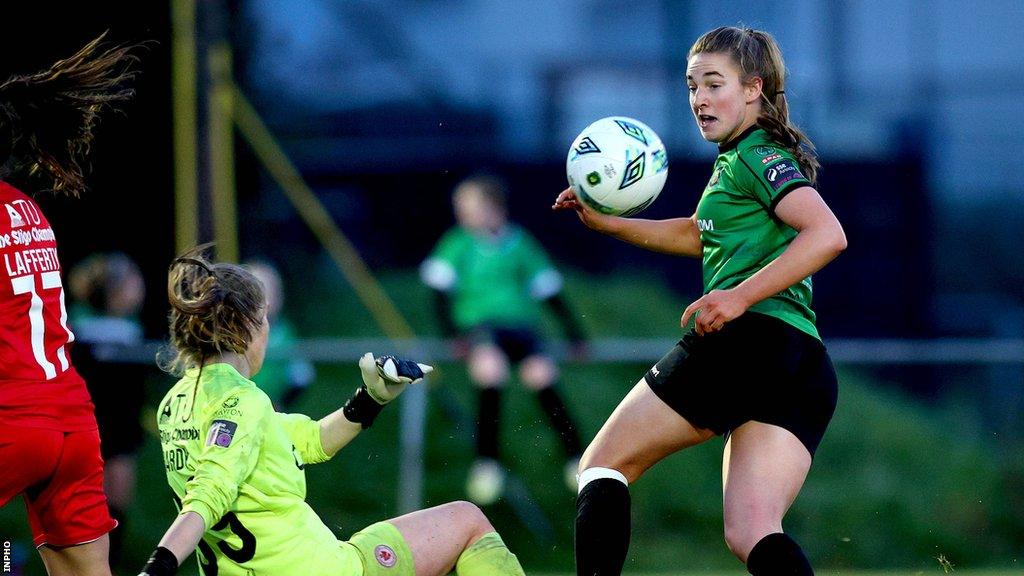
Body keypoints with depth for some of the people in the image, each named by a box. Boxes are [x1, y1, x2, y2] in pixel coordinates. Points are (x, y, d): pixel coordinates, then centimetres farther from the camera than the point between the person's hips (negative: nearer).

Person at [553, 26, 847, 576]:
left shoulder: (755, 157, -2)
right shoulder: (741, 160, 26)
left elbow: (828, 234, -18)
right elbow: (697, 236, 42)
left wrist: (739, 296, -22)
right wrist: (607, 222, 35)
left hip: (748, 339, -8)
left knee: (604, 464, 6)